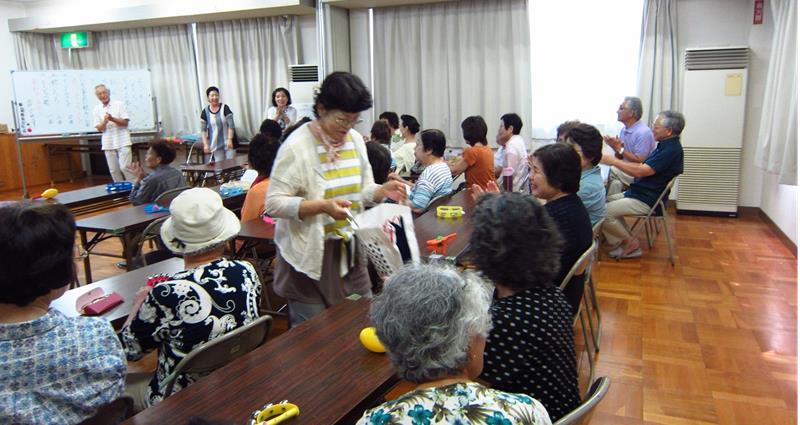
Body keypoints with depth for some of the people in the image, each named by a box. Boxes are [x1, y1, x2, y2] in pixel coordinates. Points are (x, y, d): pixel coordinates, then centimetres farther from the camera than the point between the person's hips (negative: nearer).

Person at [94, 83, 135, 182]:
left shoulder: (119, 104, 1)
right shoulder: (97, 109, 8)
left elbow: (125, 122, -5)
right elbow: (99, 129, 5)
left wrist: (112, 119, -19)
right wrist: (104, 122, -15)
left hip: (122, 142, -3)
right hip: (108, 144, 3)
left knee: (125, 167, -12)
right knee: (114, 170, 5)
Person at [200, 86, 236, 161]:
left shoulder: (225, 108, -5)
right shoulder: (205, 112, 1)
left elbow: (231, 125, -8)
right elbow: (203, 130, 3)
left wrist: (230, 139, -17)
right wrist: (205, 144, -4)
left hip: (228, 142, -2)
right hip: (215, 144, 2)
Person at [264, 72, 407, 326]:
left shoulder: (355, 139, 4)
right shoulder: (297, 146, -15)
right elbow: (274, 204, -17)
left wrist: (383, 191, -10)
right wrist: (322, 206, -29)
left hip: (349, 249, 6)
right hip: (309, 255, -5)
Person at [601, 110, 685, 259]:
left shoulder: (672, 150, -21)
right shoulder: (666, 146, 12)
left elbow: (640, 171, -23)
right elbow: (643, 167, 15)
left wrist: (613, 161, -16)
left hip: (645, 201, -11)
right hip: (638, 193, 11)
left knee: (604, 212, -17)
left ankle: (629, 241, 6)